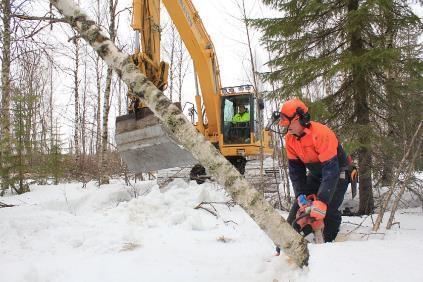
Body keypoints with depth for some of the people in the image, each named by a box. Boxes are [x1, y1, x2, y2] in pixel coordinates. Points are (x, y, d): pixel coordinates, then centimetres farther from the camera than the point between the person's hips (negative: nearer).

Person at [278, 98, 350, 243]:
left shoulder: (321, 134, -33)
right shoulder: (290, 139, -10)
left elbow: (331, 170, -37)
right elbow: (295, 169, -5)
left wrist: (321, 201, -43)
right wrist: (301, 195, -17)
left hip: (337, 173, -6)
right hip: (315, 175, 6)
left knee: (328, 212, -22)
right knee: (298, 207, -1)